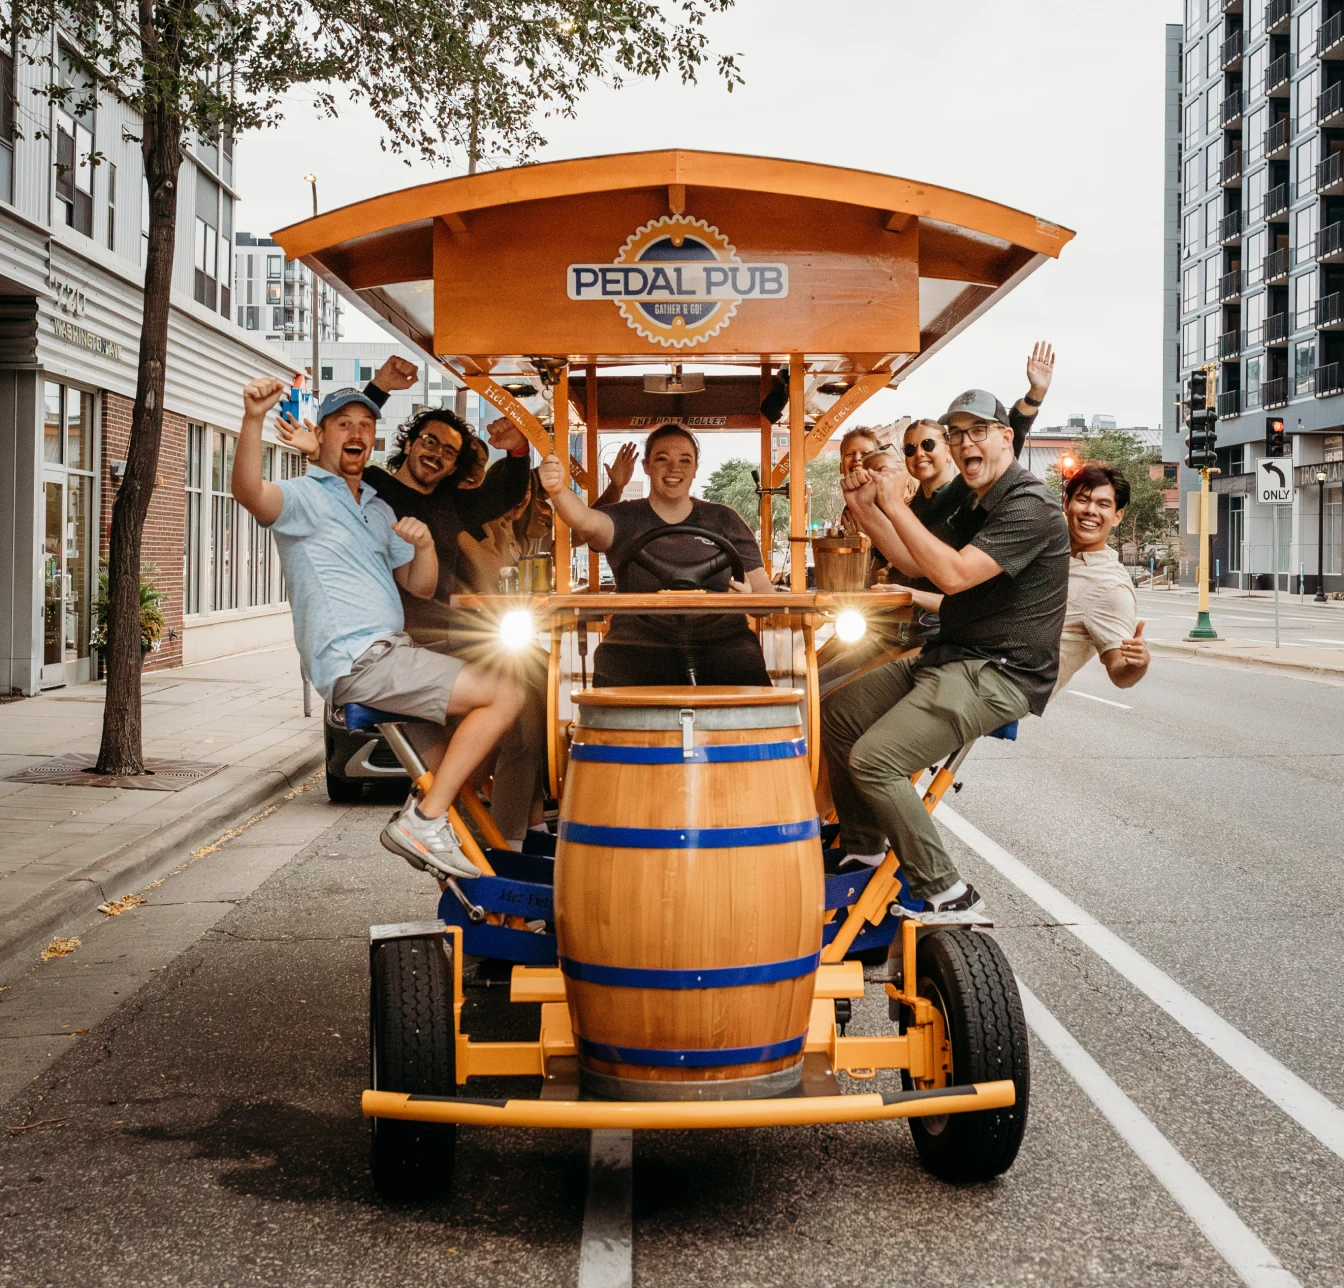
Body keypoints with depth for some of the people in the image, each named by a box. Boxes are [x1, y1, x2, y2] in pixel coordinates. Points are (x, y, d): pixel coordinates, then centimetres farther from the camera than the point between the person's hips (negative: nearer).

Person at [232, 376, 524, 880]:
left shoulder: (379, 511, 25)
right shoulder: (302, 496, -1)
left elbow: (420, 586, 19)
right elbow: (248, 492, -25)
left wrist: (424, 544, -3)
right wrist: (253, 419, -42)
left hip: (391, 653, 9)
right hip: (356, 662, -9)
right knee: (504, 696, -16)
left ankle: (423, 817, 14)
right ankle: (425, 821, -13)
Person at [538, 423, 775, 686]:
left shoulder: (724, 521, 17)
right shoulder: (626, 519, 12)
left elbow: (763, 588, 17)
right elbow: (586, 522, -11)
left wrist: (749, 599, -8)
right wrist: (557, 490, -34)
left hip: (720, 644, 1)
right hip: (638, 645, -1)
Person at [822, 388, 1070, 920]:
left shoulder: (1029, 506, -16)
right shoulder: (973, 501, 17)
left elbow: (954, 574, -26)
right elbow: (916, 564, 20)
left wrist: (895, 505, -19)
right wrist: (867, 509, 7)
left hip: (999, 675, -10)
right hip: (948, 658, 10)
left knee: (873, 759, -22)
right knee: (835, 714, 12)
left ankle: (948, 895, -13)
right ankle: (864, 851, 23)